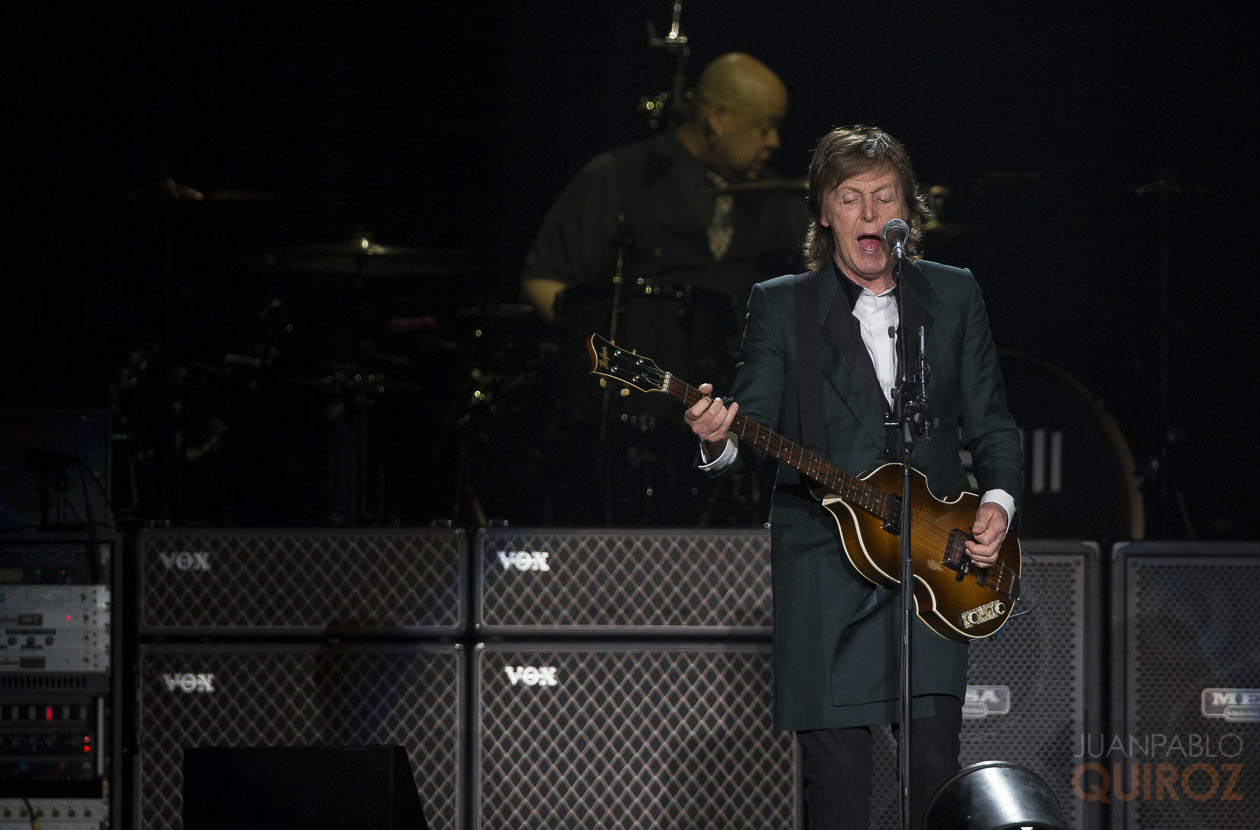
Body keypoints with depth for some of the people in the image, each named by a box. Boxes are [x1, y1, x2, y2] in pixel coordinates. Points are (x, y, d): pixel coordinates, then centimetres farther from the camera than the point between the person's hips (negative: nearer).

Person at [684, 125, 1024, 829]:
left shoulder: (955, 296, 12)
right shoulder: (779, 305, 6)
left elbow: (991, 425, 15)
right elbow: (756, 424, -2)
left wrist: (999, 500, -3)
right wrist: (721, 439, -25)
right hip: (824, 575, -1)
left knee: (936, 766, -4)